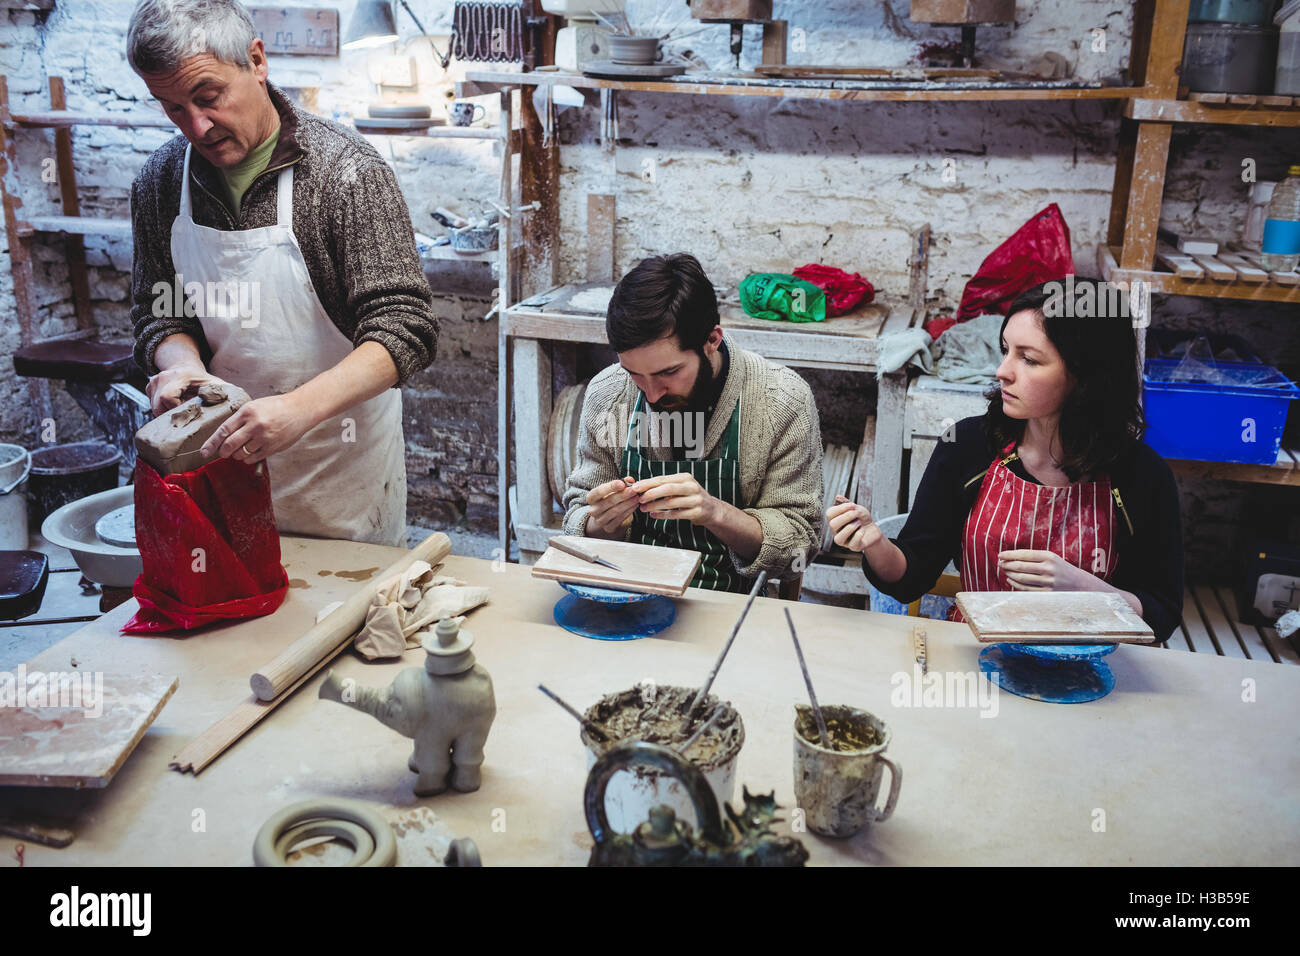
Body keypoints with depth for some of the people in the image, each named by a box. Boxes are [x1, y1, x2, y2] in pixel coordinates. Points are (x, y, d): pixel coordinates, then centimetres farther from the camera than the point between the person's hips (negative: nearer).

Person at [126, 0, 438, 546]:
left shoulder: (345, 169, -18)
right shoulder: (159, 183, -2)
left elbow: (405, 332, -24)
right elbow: (158, 314, 9)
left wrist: (299, 409, -38)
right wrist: (183, 364, -15)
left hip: (342, 465, -4)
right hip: (226, 456, 4)